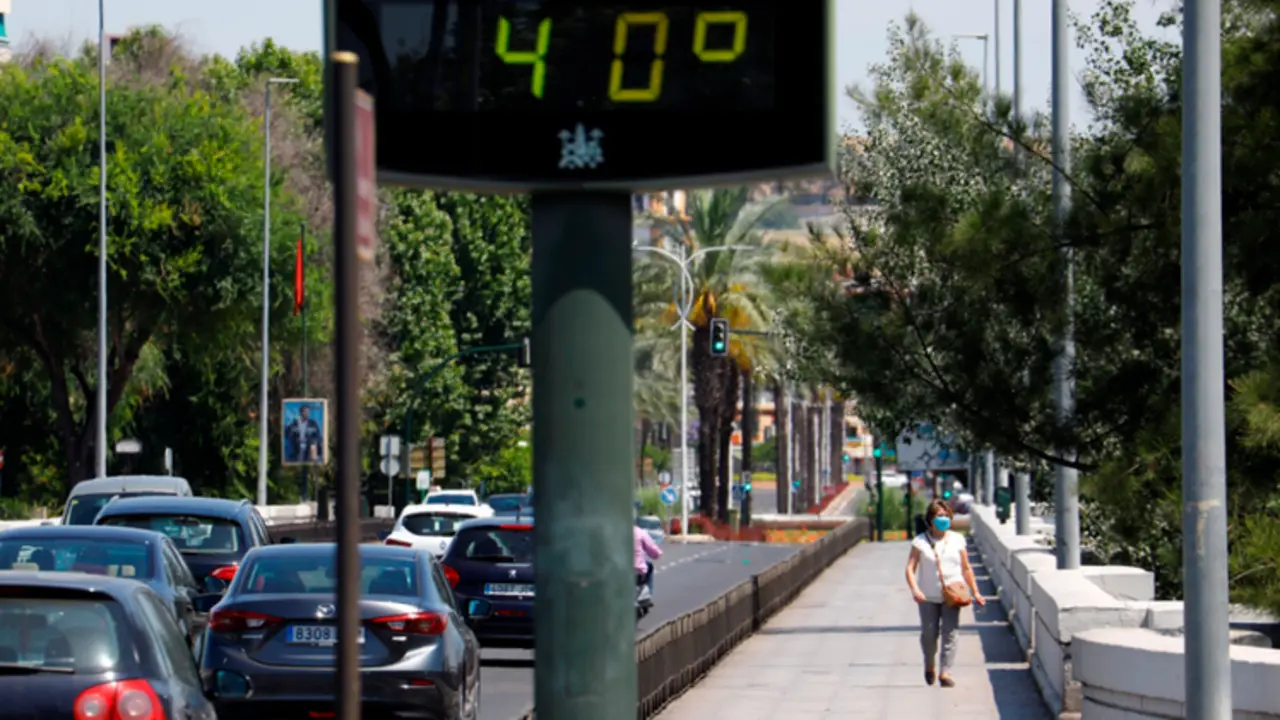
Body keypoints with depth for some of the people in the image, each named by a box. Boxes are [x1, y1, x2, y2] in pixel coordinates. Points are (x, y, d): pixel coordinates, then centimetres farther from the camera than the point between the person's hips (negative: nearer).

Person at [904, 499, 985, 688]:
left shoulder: (957, 540, 7)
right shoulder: (921, 541, 1)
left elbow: (966, 569, 13)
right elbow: (910, 568, -5)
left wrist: (975, 593, 11)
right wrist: (915, 589, -20)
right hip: (928, 597, -1)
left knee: (950, 634, -9)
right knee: (929, 635, 6)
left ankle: (945, 672, -9)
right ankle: (929, 666, 32)